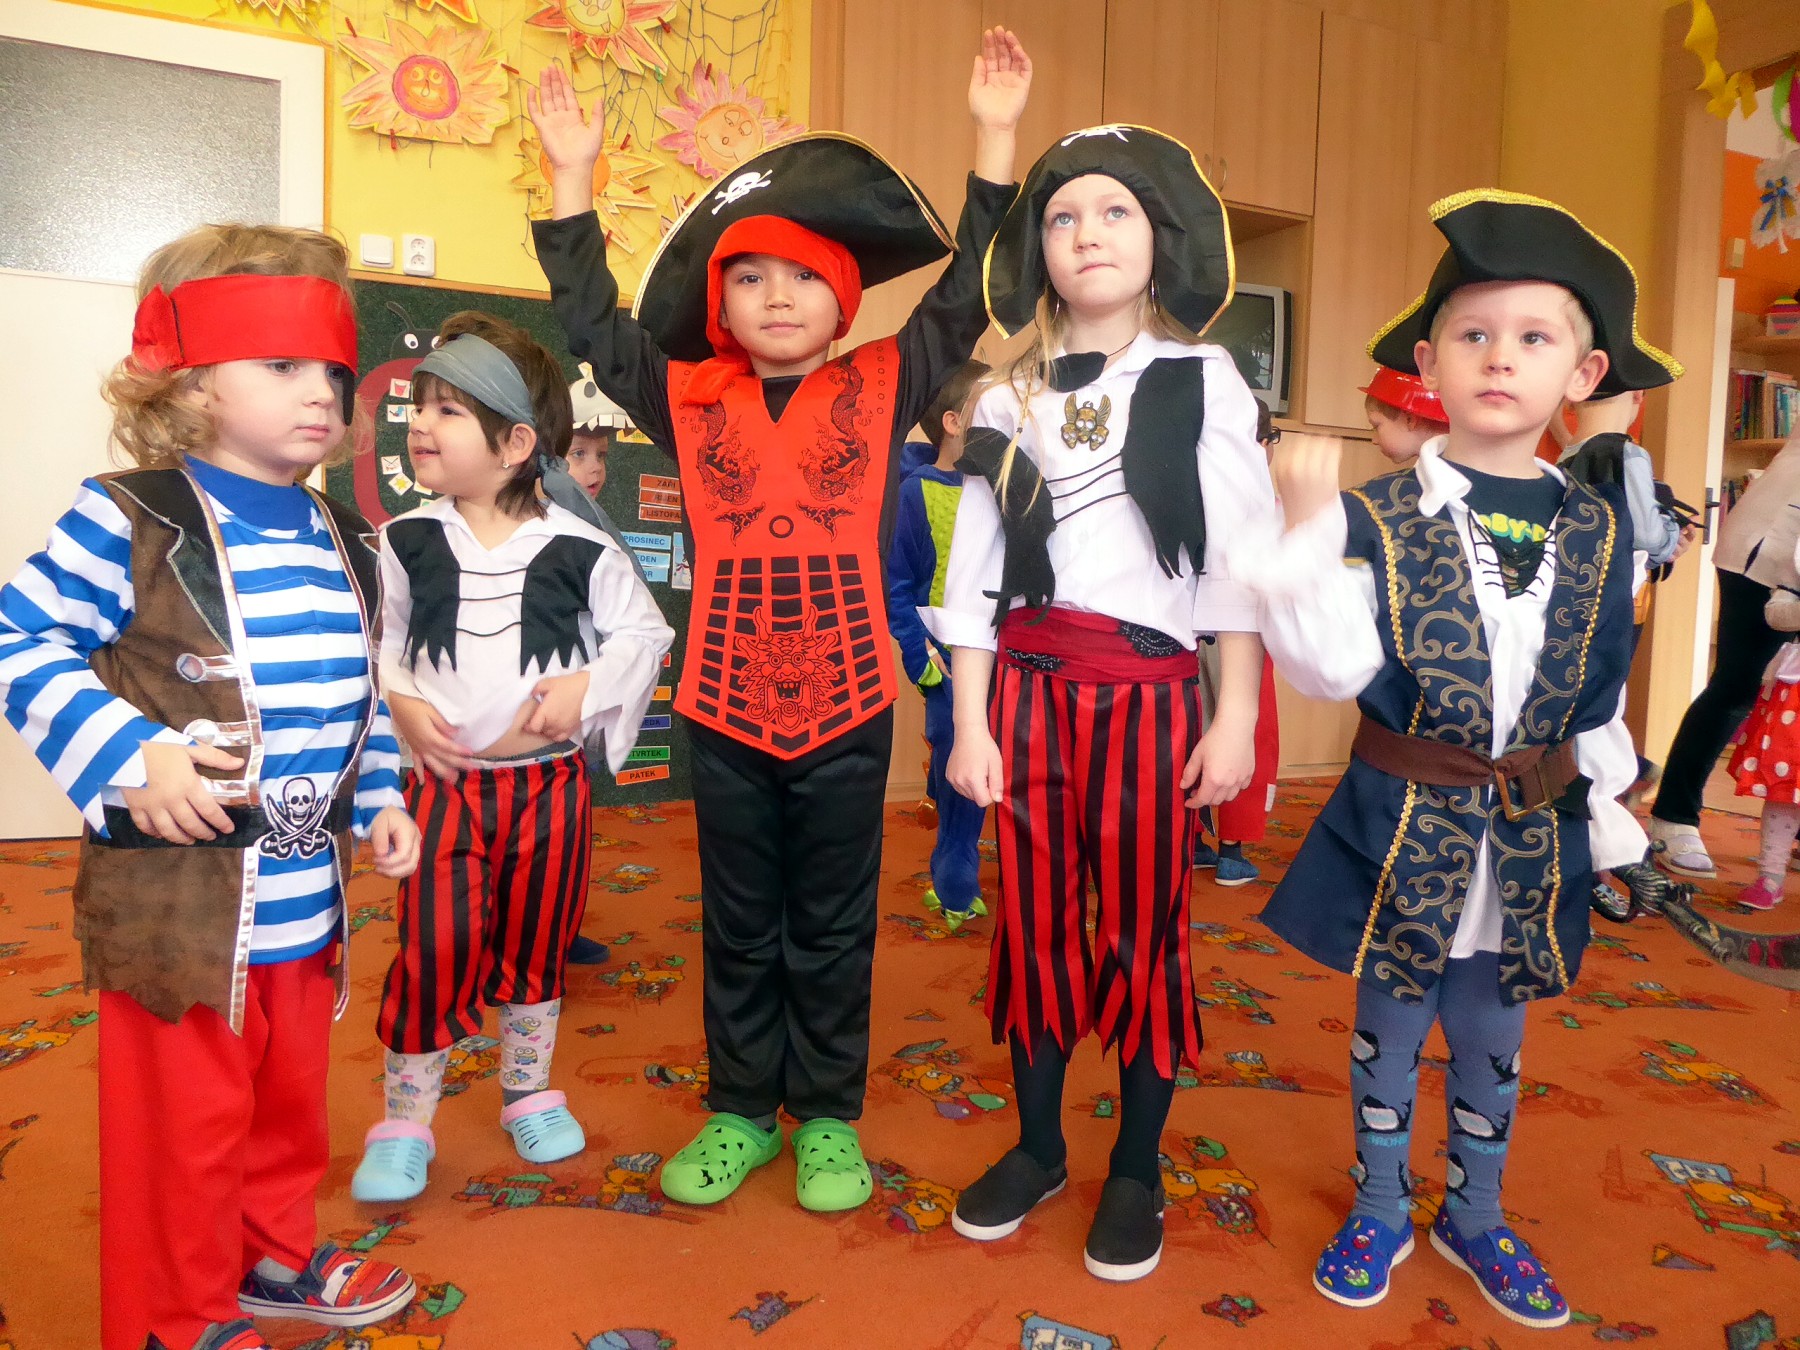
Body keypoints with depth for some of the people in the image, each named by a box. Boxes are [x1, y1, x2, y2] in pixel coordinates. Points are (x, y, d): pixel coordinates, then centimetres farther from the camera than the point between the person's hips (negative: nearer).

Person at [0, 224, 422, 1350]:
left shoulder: (345, 542, 7)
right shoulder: (128, 523, -13)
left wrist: (380, 797, 9)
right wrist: (128, 754, -22)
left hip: (309, 892, 6)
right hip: (178, 901, -6)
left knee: (293, 1090, 23)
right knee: (186, 1119, 10)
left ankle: (275, 1257, 46)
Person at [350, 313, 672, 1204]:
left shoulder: (579, 549, -7)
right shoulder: (407, 541, -1)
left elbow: (644, 632, 3)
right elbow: (377, 642, 9)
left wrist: (588, 685, -11)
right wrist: (402, 701, -8)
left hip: (550, 781, 0)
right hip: (445, 778, 0)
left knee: (537, 944, 14)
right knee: (434, 949, -1)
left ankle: (528, 1090, 35)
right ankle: (403, 1122, 19)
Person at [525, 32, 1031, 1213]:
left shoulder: (881, 388, 2)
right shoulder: (689, 399, 4)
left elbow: (964, 294, 1)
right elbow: (593, 321, 8)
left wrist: (996, 137, 0)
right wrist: (573, 174, 6)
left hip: (846, 705, -1)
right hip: (726, 707, 2)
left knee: (833, 929, 13)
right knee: (739, 927, 16)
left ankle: (829, 1118, 30)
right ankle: (741, 1111, 33)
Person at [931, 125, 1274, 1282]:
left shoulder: (1205, 383, 2)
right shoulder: (1010, 401, 9)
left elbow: (1242, 563, -2)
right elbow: (975, 571, 6)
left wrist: (1237, 718, -6)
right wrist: (970, 723, 1)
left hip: (1150, 690, -2)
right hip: (1028, 689, 3)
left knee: (1142, 932, 5)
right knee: (1035, 923, 10)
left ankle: (1137, 1171, 24)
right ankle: (1039, 1147, 29)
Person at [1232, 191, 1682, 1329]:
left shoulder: (1597, 529, 1)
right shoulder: (1380, 515, -10)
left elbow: (1601, 697, 10)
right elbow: (1332, 667, -21)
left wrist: (1608, 812, 13)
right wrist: (1310, 527, -29)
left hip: (1533, 838, 3)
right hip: (1405, 828, -3)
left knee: (1494, 1041, 19)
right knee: (1389, 1031, 14)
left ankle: (1475, 1217, 42)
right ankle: (1380, 1212, 37)